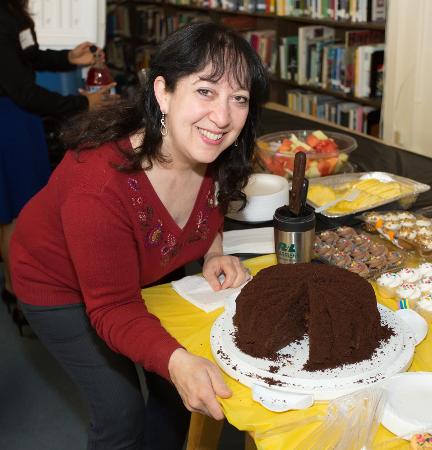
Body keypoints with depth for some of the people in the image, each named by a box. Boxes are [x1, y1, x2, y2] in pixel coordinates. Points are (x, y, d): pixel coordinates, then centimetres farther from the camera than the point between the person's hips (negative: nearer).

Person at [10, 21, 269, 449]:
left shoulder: (214, 152, -22)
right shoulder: (100, 184, -42)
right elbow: (114, 309, -35)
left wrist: (214, 254, -16)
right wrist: (177, 361, -52)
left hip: (147, 274, 6)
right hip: (60, 285, -6)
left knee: (175, 392, 14)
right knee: (121, 410, -3)